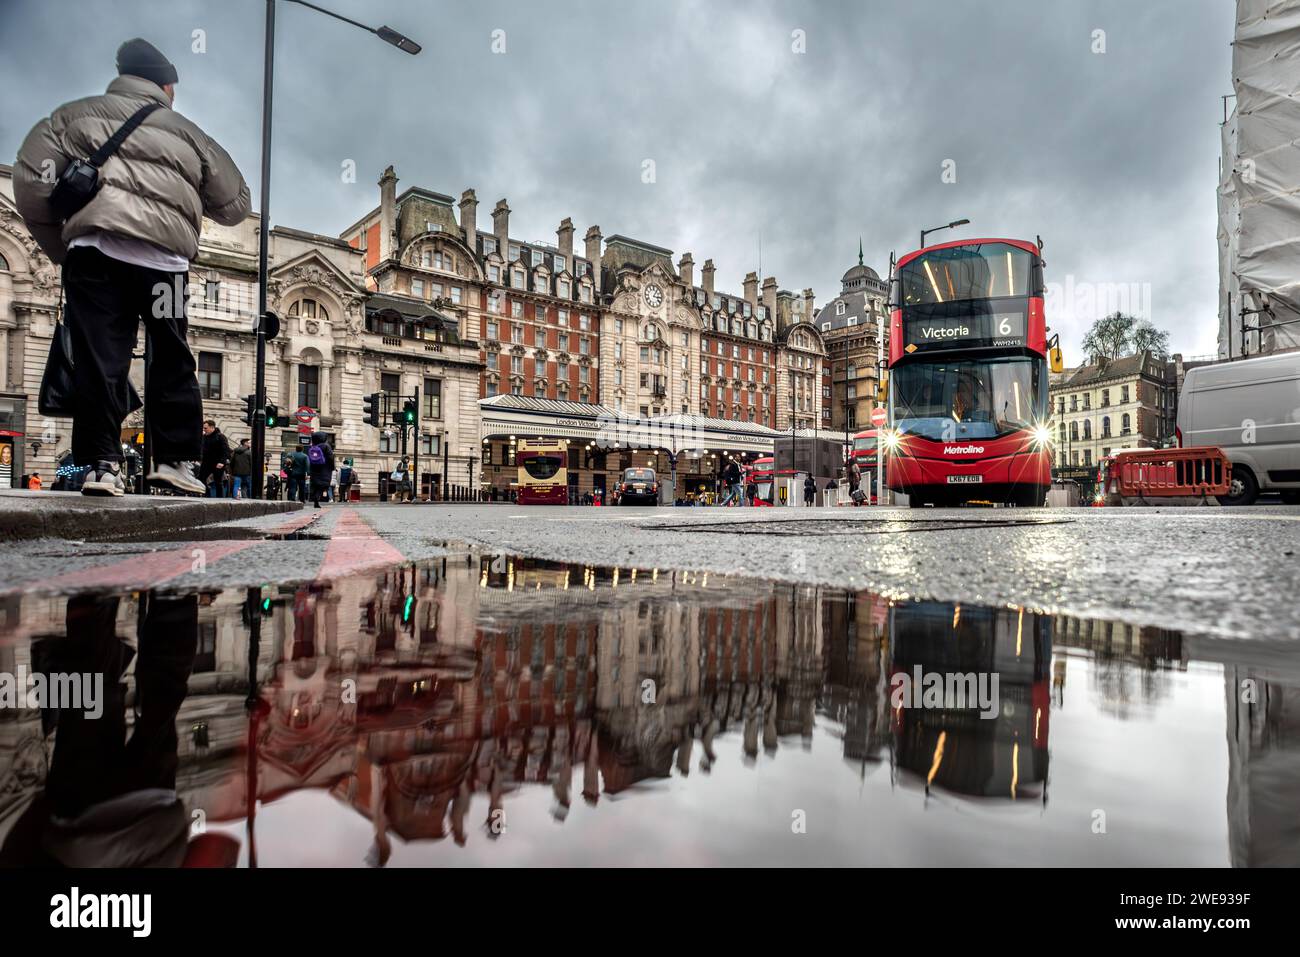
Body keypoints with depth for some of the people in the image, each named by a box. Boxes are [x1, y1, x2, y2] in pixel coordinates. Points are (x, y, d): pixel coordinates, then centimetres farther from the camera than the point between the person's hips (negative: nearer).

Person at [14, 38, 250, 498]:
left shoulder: (76, 114, 20)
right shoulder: (188, 133, 21)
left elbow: (29, 178, 11)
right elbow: (234, 205, 23)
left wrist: (59, 246, 20)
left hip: (95, 249, 0)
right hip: (164, 258, 0)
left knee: (98, 357, 0)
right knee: (171, 360, 9)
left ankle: (101, 462, -5)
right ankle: (175, 460, 8)